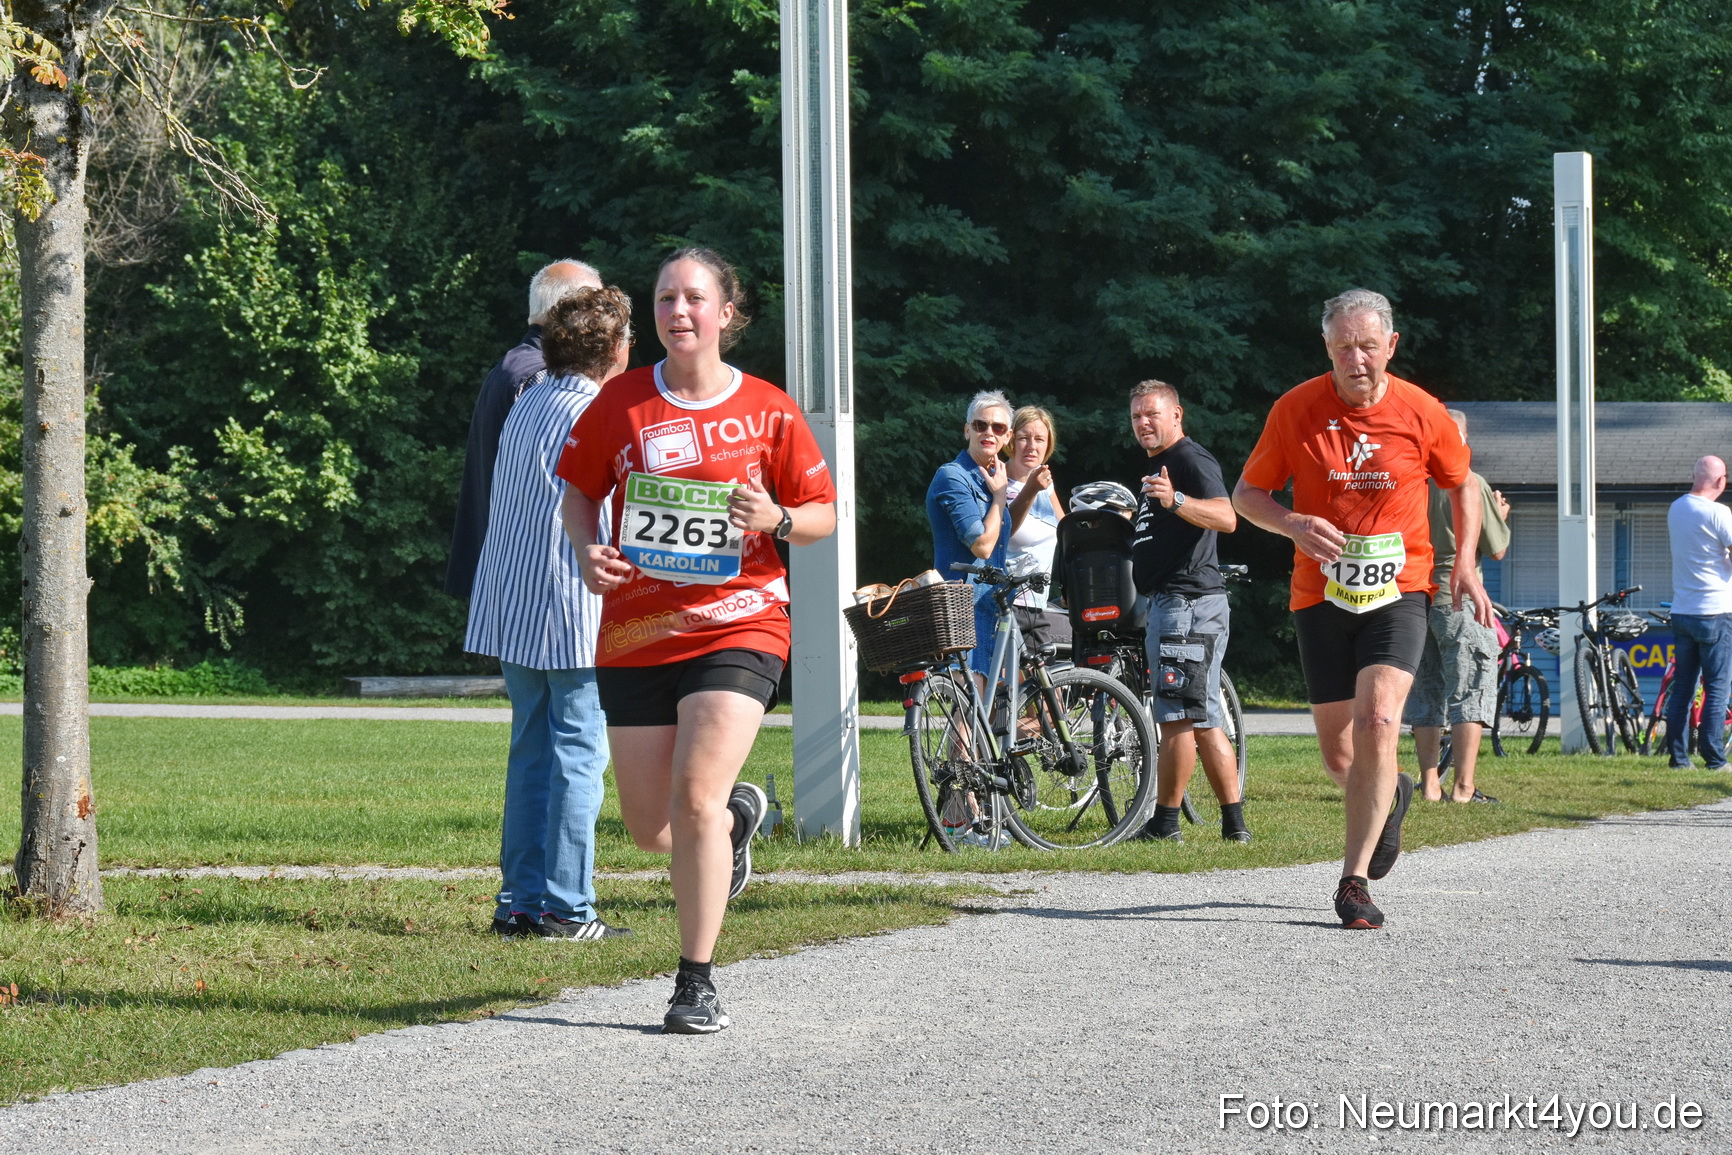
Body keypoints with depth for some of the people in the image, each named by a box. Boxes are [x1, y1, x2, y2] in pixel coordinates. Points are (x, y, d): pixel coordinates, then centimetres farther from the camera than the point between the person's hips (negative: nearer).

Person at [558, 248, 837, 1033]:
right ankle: (737, 812, 44)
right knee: (649, 827, 8)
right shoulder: (621, 402, 3)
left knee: (696, 798, -19)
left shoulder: (768, 411, 0)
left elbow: (825, 514, 7)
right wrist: (588, 550, -5)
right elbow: (579, 488, 15)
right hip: (635, 634, 3)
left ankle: (697, 982, -8)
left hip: (737, 628, -3)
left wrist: (777, 520, -15)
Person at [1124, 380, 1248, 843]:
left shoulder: (1191, 459, -10)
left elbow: (1226, 517, -28)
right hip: (1168, 604, 11)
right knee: (1201, 721, 9)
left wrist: (1175, 501, -41)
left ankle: (1164, 823, -6)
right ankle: (1234, 823, 10)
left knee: (1178, 717, -8)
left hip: (1188, 603, -11)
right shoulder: (1157, 464, 22)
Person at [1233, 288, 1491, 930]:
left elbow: (1463, 484, 15)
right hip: (1321, 595, 2)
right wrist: (1294, 524, -16)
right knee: (1339, 757, 6)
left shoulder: (1421, 413, -3)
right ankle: (1390, 796, 43)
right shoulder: (1295, 410, -4)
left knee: (1378, 723, -23)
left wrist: (1465, 563, 2)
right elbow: (1247, 493, 5)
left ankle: (1355, 878, -17)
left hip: (1397, 592, -2)